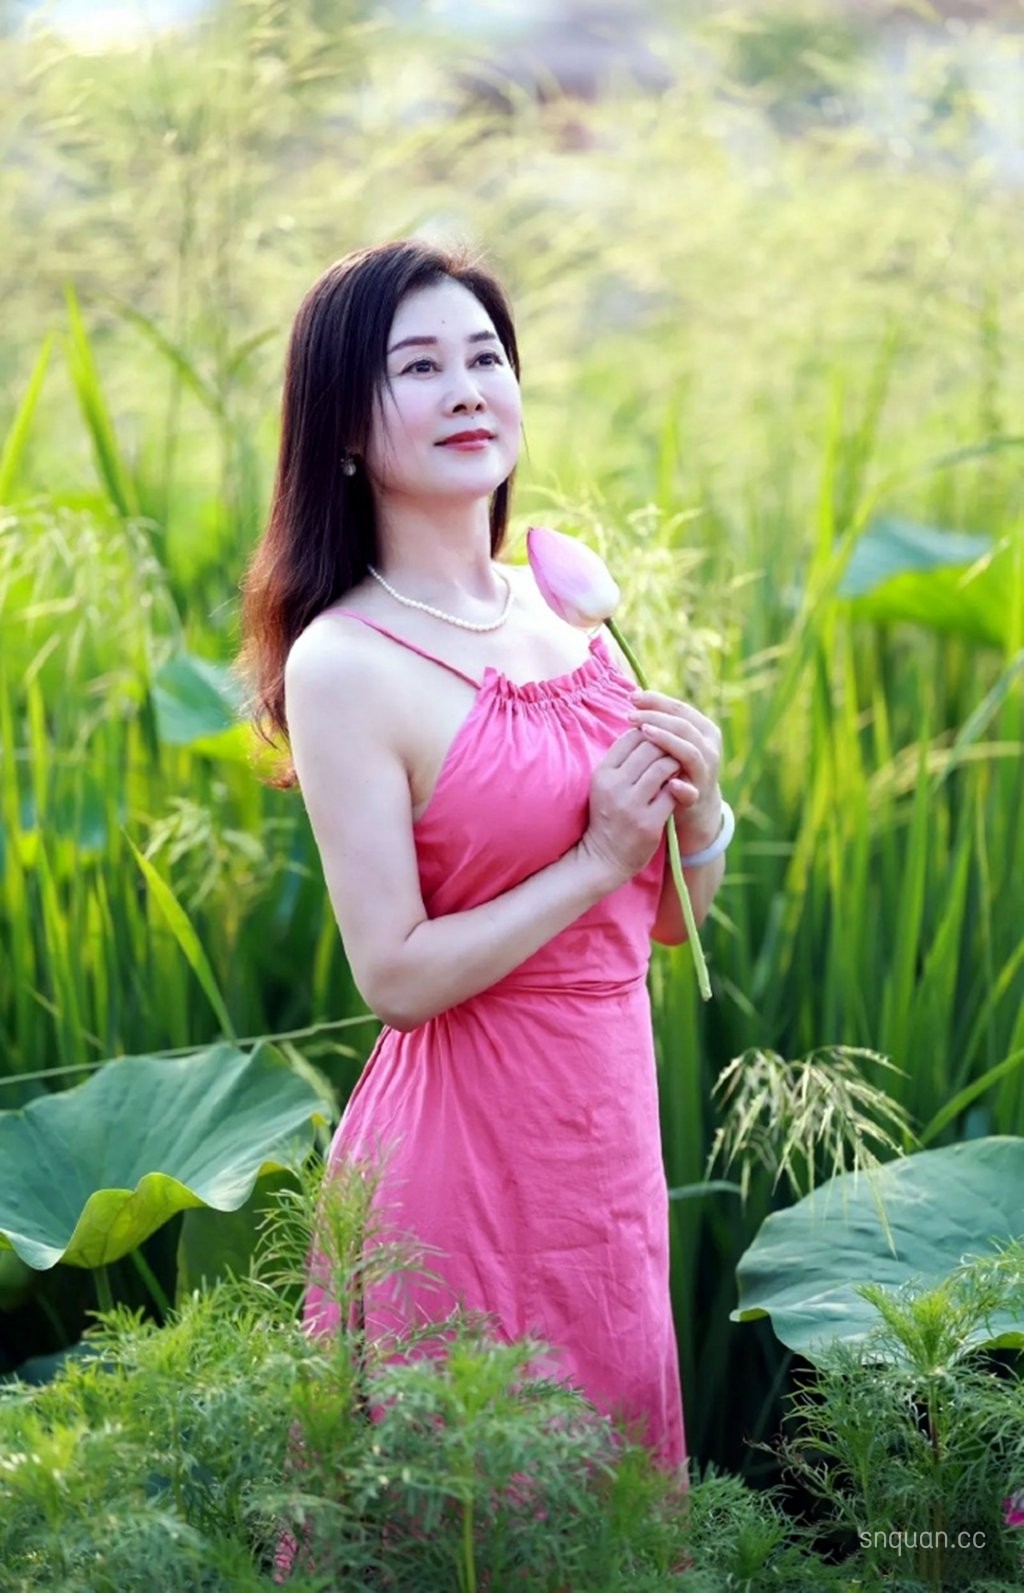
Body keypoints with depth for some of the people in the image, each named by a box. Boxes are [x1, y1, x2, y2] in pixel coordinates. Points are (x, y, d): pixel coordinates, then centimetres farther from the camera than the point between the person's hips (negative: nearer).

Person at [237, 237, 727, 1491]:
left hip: (612, 1126, 6)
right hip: (471, 1140, -6)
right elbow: (397, 977, -17)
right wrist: (594, 862, -16)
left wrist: (698, 811, -8)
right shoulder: (344, 663, -14)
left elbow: (673, 916, 11)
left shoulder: (568, 603, 5)